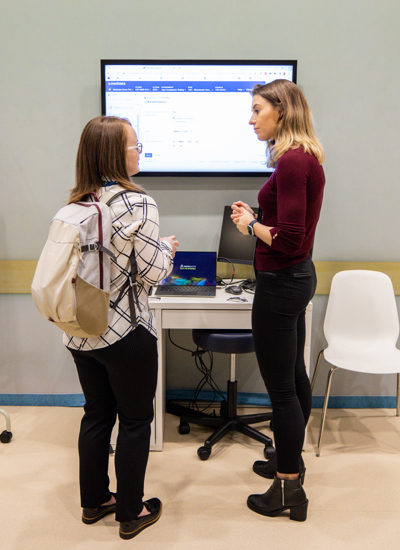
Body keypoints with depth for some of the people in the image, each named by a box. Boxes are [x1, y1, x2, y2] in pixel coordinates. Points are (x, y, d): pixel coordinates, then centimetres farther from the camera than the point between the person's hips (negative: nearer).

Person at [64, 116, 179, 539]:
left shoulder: (75, 203, 2)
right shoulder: (137, 204, -18)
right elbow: (153, 271, -16)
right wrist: (168, 247, 5)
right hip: (126, 334, -6)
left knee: (96, 414, 20)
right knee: (135, 421, 10)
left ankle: (94, 502, 35)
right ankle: (131, 513, 25)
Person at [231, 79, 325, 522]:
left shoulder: (292, 161, -21)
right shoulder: (305, 158, 10)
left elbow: (287, 239, -26)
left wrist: (250, 225, -10)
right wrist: (255, 219, 6)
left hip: (281, 282, -11)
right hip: (296, 275, 11)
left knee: (281, 388, 1)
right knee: (294, 375, 21)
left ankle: (289, 489, 16)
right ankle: (290, 460, 40)